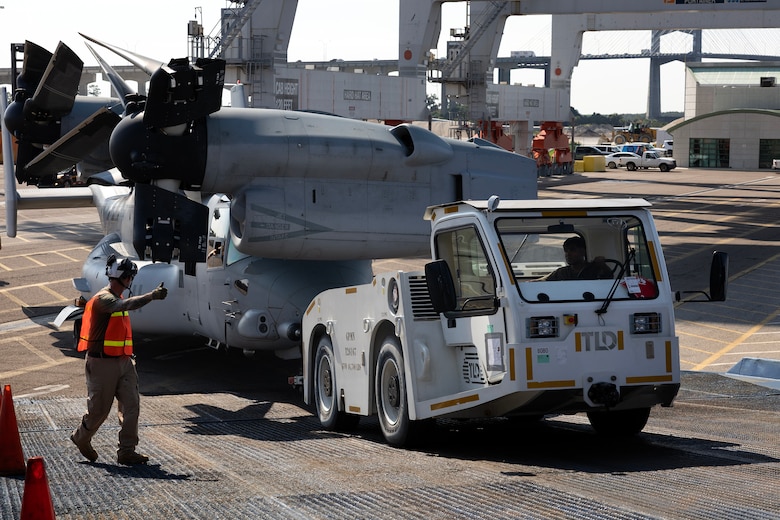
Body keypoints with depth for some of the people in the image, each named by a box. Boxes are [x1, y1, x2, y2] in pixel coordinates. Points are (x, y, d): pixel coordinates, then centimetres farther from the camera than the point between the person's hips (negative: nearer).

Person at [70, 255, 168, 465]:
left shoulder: (117, 298, 15)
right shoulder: (103, 299, -14)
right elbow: (127, 305, -35)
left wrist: (129, 356, 19)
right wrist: (153, 295, -42)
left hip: (123, 362, 8)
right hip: (102, 363, -8)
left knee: (131, 405, -2)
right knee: (99, 408, 3)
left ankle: (126, 452, 0)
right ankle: (81, 438, 29)